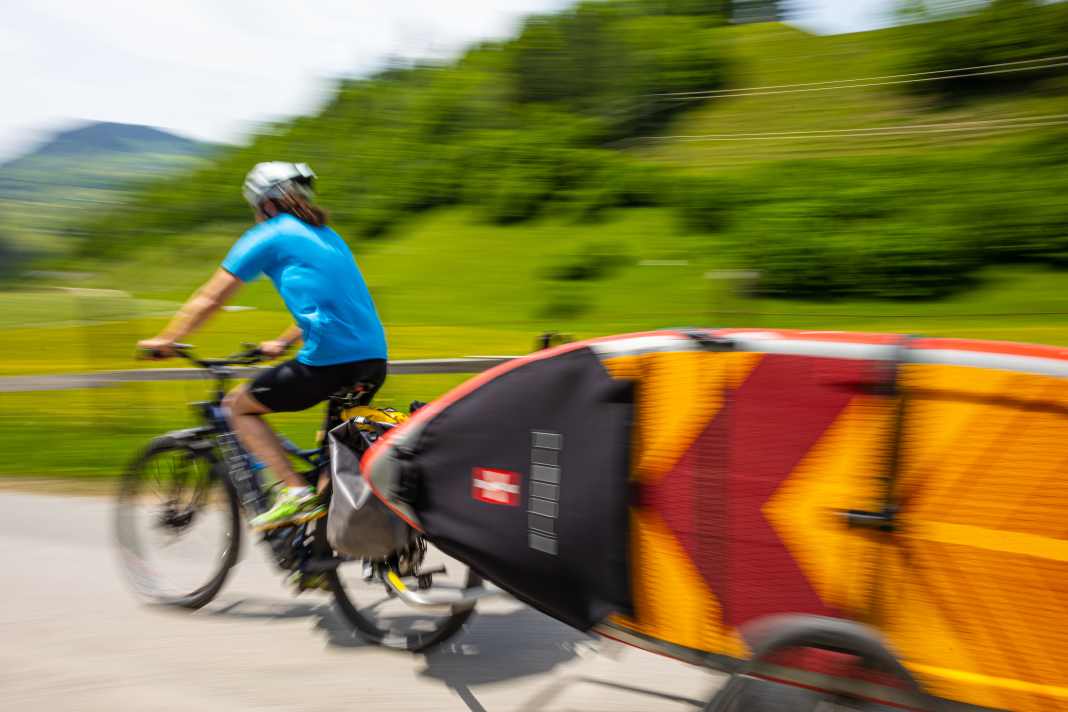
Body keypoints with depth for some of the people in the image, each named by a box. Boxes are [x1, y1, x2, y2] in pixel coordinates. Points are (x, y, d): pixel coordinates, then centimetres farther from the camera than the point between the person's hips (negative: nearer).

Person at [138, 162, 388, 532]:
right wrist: (281, 343, 44)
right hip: (373, 361, 8)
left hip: (328, 361, -8)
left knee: (238, 405, 13)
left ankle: (295, 492, 2)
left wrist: (165, 340, 17)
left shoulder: (268, 236, 4)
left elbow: (210, 298, 6)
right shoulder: (327, 236, 26)